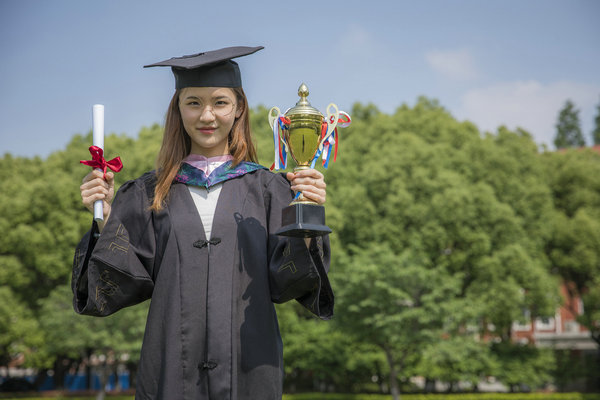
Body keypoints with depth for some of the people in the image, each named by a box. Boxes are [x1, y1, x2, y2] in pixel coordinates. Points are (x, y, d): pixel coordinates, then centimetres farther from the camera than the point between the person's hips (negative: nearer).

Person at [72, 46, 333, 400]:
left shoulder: (267, 189, 2)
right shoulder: (148, 195, 5)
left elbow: (284, 283, -4)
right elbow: (123, 285, 1)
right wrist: (104, 216, -10)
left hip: (248, 369, 0)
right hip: (172, 368, 1)